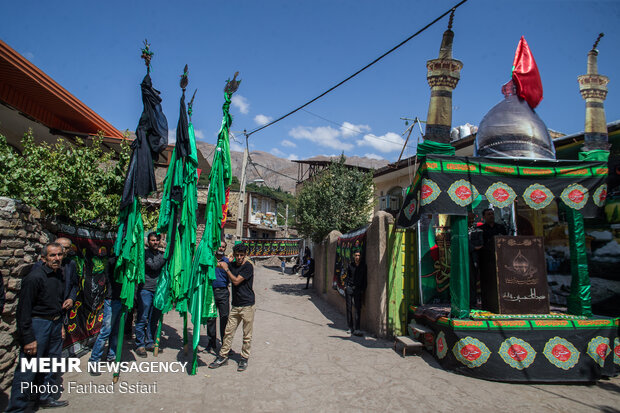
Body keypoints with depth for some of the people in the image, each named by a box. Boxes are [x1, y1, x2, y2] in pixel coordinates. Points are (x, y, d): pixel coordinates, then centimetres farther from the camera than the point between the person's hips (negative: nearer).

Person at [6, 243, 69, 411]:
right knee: (28, 369, -4)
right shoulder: (34, 277, -17)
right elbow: (24, 310, -17)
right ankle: (16, 408, 10)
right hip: (37, 323, -8)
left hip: (55, 323, 8)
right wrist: (28, 338, -18)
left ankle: (46, 397, 33)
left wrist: (60, 324, 17)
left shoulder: (59, 274, 7)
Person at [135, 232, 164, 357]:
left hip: (158, 291, 5)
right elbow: (154, 266, -16)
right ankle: (140, 345, 10)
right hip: (145, 290, -5)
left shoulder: (162, 254, 14)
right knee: (142, 318, -1)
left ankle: (149, 343, 21)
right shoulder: (144, 253, -2)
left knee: (154, 319, 10)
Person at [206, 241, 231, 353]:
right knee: (211, 318, 8)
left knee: (225, 318, -1)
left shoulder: (227, 261, 6)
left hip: (223, 292, 0)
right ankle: (212, 342, 23)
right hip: (210, 291, 1)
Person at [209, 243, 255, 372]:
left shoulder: (248, 266, -12)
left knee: (247, 334, 5)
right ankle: (223, 356, 20)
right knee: (228, 331, 8)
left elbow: (236, 281, -17)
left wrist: (226, 269, -11)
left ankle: (244, 358, 18)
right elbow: (218, 265, 21)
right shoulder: (232, 265, 7)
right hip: (235, 305, 6)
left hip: (247, 305, -5)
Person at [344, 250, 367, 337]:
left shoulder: (363, 266, 3)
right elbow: (347, 277, 10)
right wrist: (345, 286, 0)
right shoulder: (350, 265, 5)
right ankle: (350, 327, 14)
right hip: (349, 288, 1)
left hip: (358, 289, -1)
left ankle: (356, 329, -3)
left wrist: (363, 289, 1)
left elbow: (365, 278, 5)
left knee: (358, 309, -6)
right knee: (349, 308, 4)